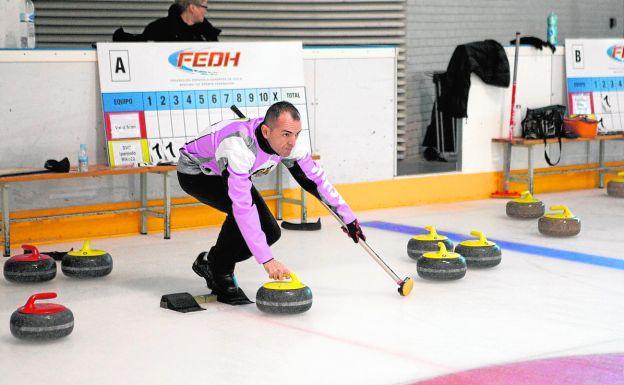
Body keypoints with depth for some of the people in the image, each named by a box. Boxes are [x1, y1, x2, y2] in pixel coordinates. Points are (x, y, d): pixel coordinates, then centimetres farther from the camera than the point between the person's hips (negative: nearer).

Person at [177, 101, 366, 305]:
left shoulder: (286, 141, -22)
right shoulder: (238, 146, -43)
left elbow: (316, 177, -5)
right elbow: (242, 206, -46)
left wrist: (348, 217, 1)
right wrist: (267, 260, -49)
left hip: (227, 174, 7)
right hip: (195, 172, -7)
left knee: (270, 232, -4)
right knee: (241, 209, -33)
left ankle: (210, 262, 16)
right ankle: (220, 273, -11)